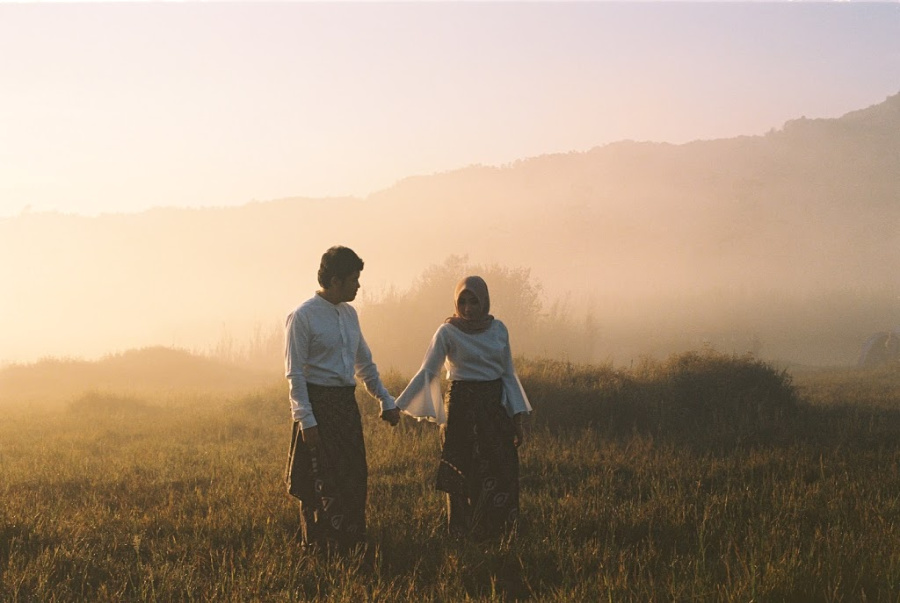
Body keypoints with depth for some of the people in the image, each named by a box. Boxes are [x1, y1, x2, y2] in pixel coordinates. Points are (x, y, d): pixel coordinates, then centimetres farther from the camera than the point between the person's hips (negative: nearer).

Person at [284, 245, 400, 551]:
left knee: (355, 479, 10)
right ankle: (317, 549, 9)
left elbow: (364, 363, 22)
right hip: (318, 405, -7)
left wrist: (386, 401, 20)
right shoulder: (303, 317, -12)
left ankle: (351, 545, 21)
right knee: (321, 483, -2)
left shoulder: (349, 314, 11)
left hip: (346, 404, 7)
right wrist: (306, 420, -19)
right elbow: (295, 373, -13)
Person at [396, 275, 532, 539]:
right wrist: (398, 406, -20)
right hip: (462, 406, -4)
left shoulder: (499, 329, 5)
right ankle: (463, 536, 13)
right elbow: (427, 372, -10)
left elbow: (508, 374, 10)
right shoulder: (448, 332, -6)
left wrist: (517, 418, 6)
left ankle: (493, 533, 14)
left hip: (495, 406, 4)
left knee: (501, 474, 1)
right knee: (464, 476, 1)